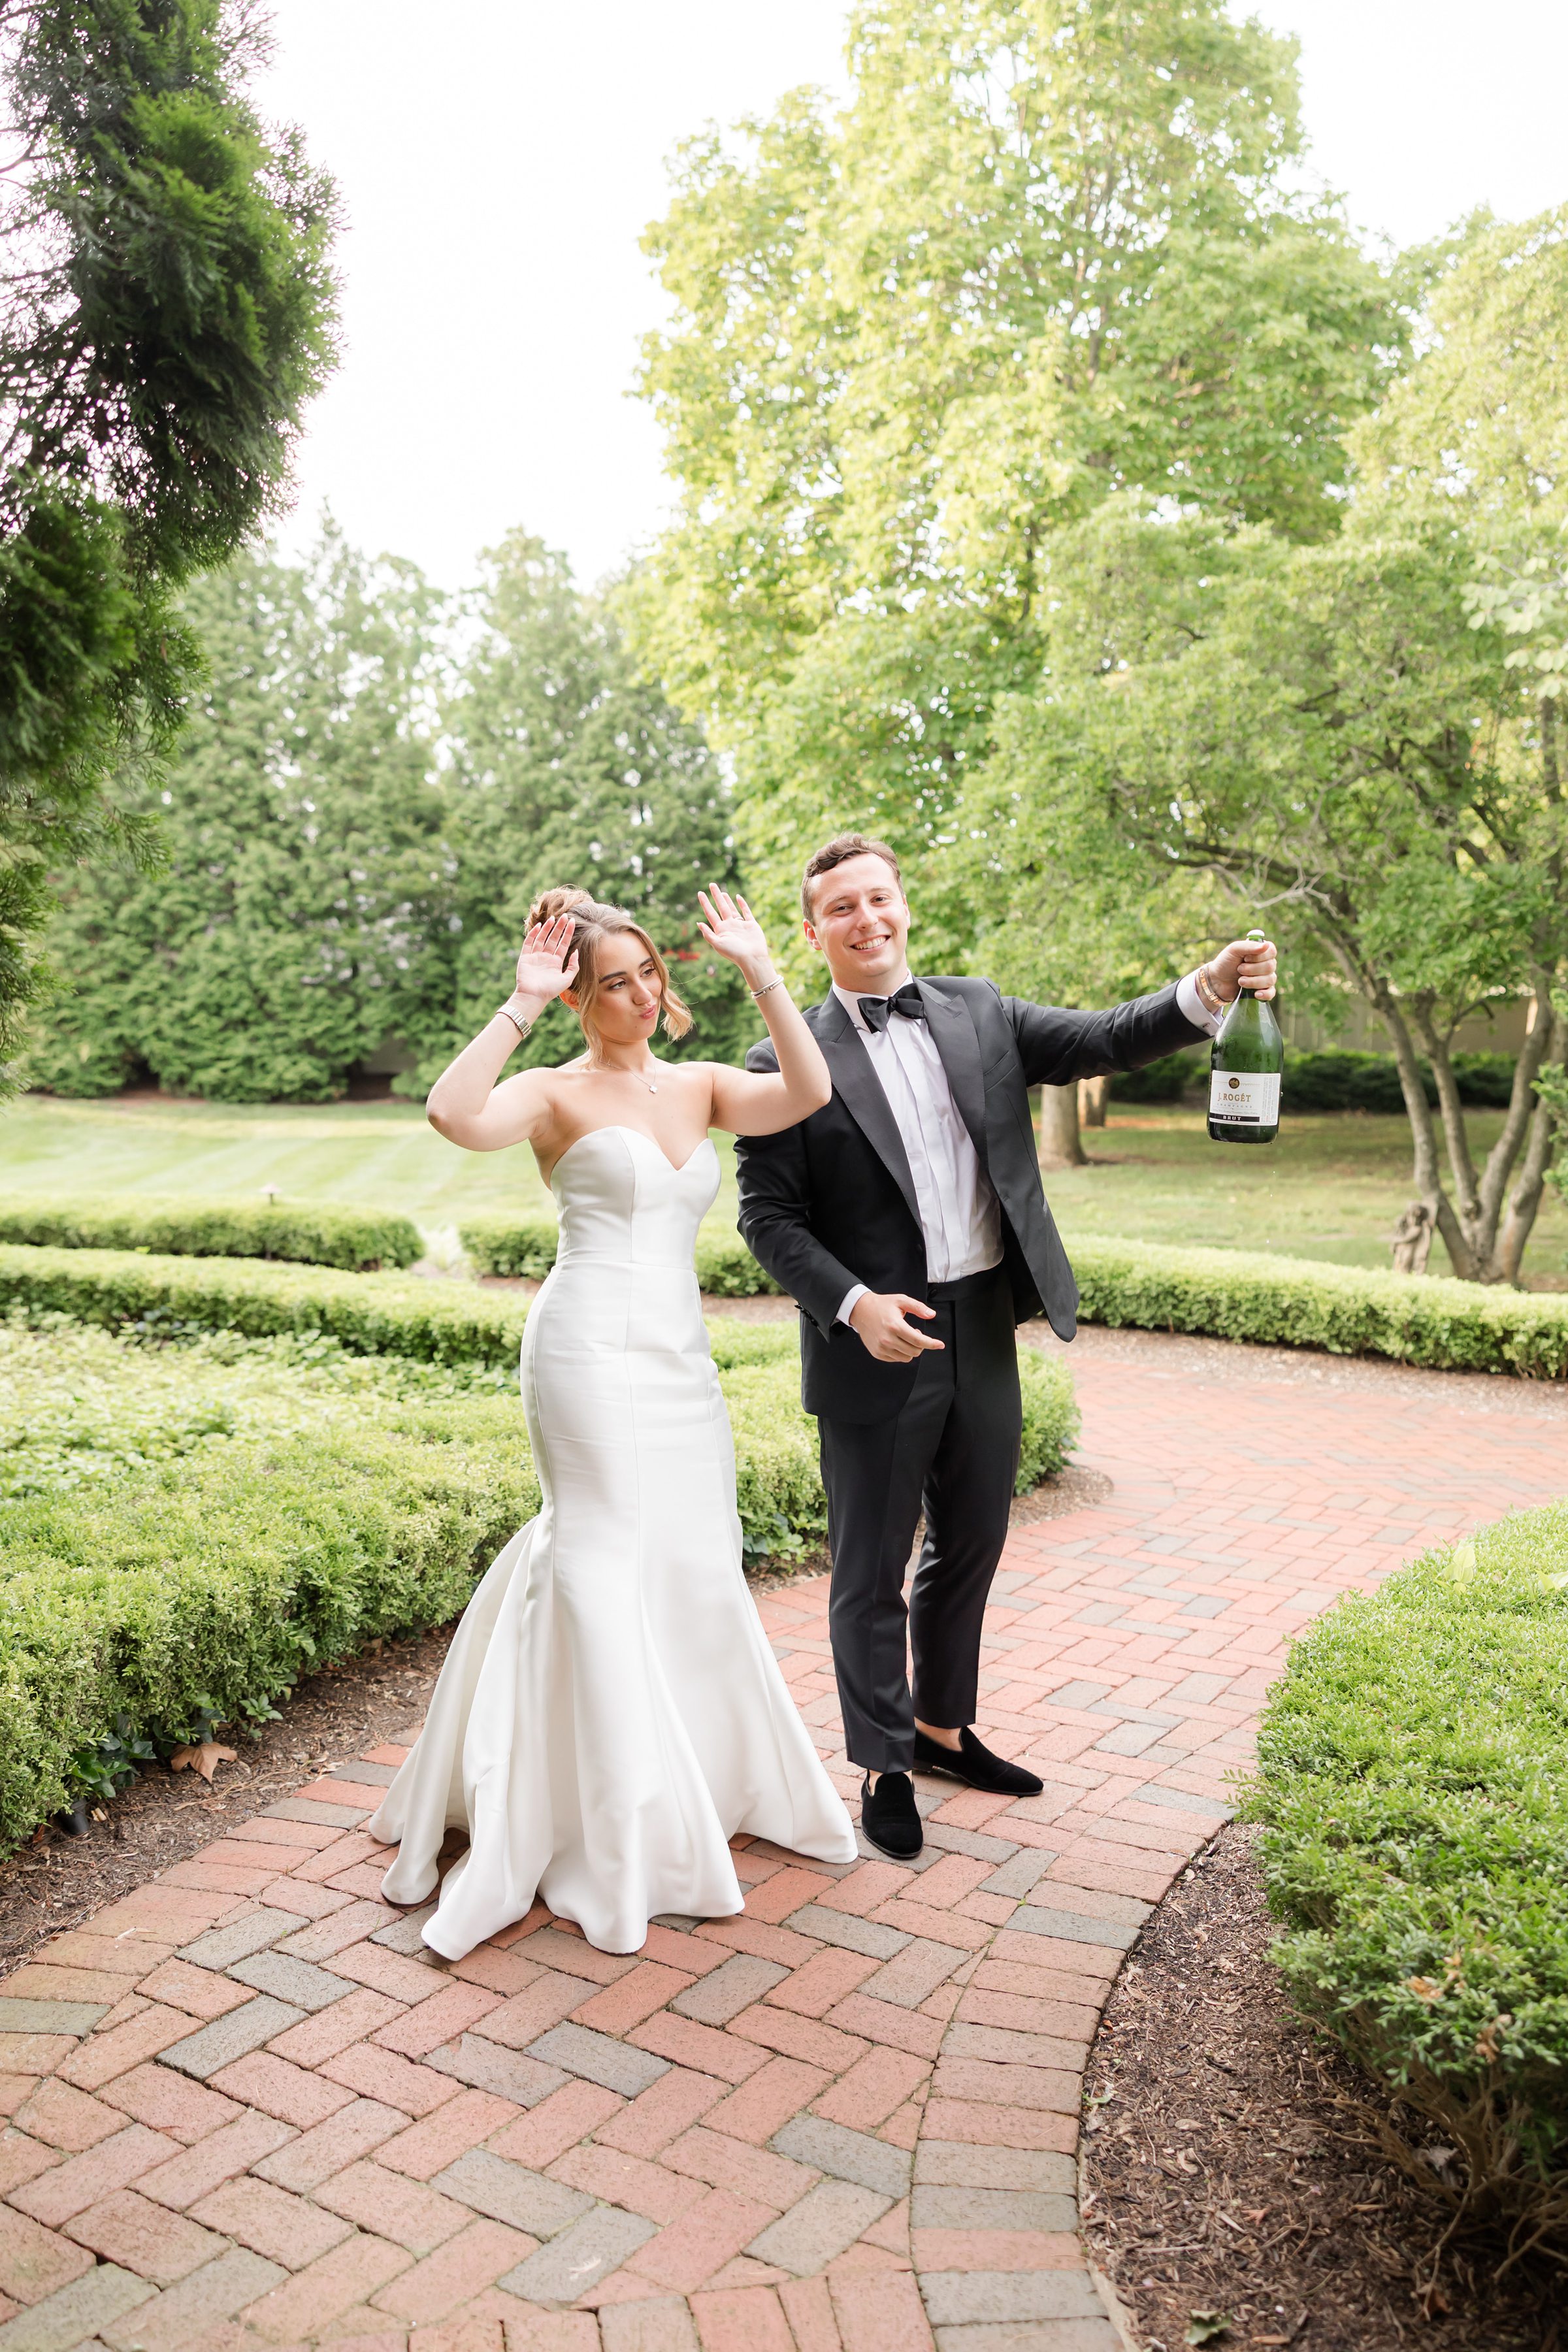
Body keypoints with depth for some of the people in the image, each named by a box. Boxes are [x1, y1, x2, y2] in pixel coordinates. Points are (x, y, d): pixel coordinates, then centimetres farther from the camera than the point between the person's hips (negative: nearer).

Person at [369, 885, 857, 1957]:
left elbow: (806, 1093, -7)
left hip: (680, 1355, 6)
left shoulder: (700, 1085, 11)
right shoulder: (557, 1093, -4)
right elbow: (457, 1114, -25)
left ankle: (709, 1782, 36)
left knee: (690, 1567, 15)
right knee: (606, 1565, -1)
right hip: (594, 1346, -6)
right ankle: (610, 1838, 13)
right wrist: (523, 1003, -21)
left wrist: (760, 971, -9)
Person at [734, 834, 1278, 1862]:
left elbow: (1100, 1040, -5)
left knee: (972, 1547, 20)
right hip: (878, 1348, -4)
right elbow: (768, 1212, -8)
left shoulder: (979, 1012, 5)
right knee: (872, 1573, 9)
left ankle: (943, 1727, 41)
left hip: (984, 1336, 5)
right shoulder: (789, 1060, -7)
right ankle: (886, 1767, 28)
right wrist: (853, 1305, -21)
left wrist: (1206, 993, -22)